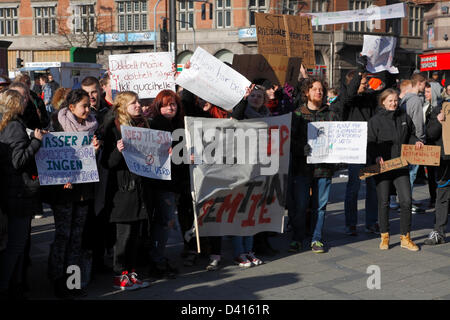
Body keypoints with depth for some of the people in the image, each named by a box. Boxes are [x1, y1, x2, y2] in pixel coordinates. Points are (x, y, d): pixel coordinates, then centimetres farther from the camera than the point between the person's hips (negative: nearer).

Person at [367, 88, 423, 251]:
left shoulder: (404, 117, 9)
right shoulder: (375, 120, -2)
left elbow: (410, 134, 21)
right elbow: (370, 143, -5)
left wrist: (416, 141, 0)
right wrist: (377, 157, -21)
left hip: (400, 166, 3)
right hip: (382, 166, -3)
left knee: (406, 201, -2)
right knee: (383, 202, 3)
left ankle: (405, 238, 10)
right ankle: (384, 237, 17)